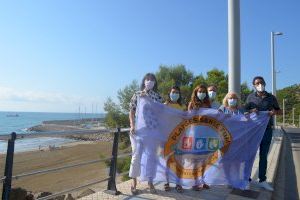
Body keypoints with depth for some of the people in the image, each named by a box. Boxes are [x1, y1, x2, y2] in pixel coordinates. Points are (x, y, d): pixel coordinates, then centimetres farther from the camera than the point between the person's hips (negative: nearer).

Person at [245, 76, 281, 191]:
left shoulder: (271, 98, 5)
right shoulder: (251, 97, 1)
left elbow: (280, 111, 13)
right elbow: (245, 110, 5)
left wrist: (274, 112, -10)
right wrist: (251, 111, -17)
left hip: (267, 129, 2)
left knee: (263, 155, 10)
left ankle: (262, 180, 21)